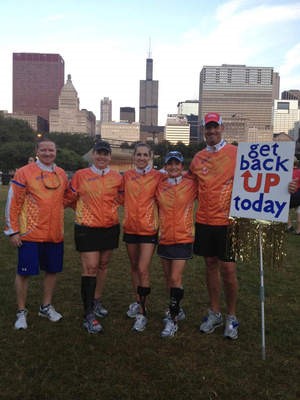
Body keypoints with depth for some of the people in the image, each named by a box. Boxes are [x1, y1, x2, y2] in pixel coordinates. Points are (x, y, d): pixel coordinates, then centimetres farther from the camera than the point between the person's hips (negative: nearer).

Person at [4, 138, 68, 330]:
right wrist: (12, 230, -8)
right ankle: (21, 312, 22)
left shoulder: (62, 174, 7)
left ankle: (46, 306, 33)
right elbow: (13, 203, -7)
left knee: (52, 270, 14)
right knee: (24, 272, 4)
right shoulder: (24, 172, -7)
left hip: (55, 234, 5)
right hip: (30, 234, -5)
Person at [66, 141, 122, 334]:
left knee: (103, 265, 14)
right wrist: (86, 210, 5)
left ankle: (97, 301, 33)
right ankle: (89, 314, 0)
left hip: (110, 227, 4)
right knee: (90, 267, -7)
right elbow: (71, 199, 7)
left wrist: (108, 209, 6)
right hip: (87, 228, -3)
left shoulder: (117, 177, 3)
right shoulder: (80, 175, -4)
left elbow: (121, 198, 17)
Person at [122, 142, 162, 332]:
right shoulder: (127, 176, 5)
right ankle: (138, 302, 35)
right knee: (134, 267, 16)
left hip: (149, 228, -4)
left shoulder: (158, 176, -6)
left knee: (143, 270, -8)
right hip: (130, 227, 4)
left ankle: (142, 313, 4)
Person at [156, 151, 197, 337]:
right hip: (165, 238, 4)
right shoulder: (159, 186, 4)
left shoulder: (191, 185, -5)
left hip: (183, 238, -4)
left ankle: (172, 320, 5)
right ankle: (177, 310, 34)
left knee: (175, 278, -8)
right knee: (169, 279, 14)